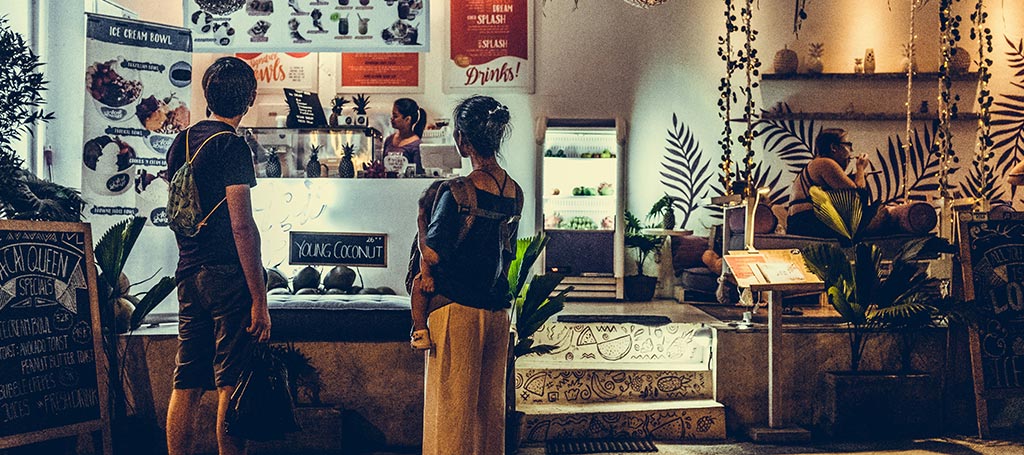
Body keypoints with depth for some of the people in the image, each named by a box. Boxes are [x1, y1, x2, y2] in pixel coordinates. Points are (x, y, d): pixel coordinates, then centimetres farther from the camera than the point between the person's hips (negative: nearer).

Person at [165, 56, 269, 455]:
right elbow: (241, 227, -16)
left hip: (189, 274, 8)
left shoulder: (181, 142, 13)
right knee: (231, 384, -3)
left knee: (186, 384, 11)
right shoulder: (232, 145, -11)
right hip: (228, 276, -8)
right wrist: (260, 299, -15)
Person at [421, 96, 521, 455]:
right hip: (497, 311, 7)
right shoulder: (515, 192, 4)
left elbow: (432, 253, -15)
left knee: (452, 403, 5)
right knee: (490, 403, 17)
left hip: (457, 310, -6)